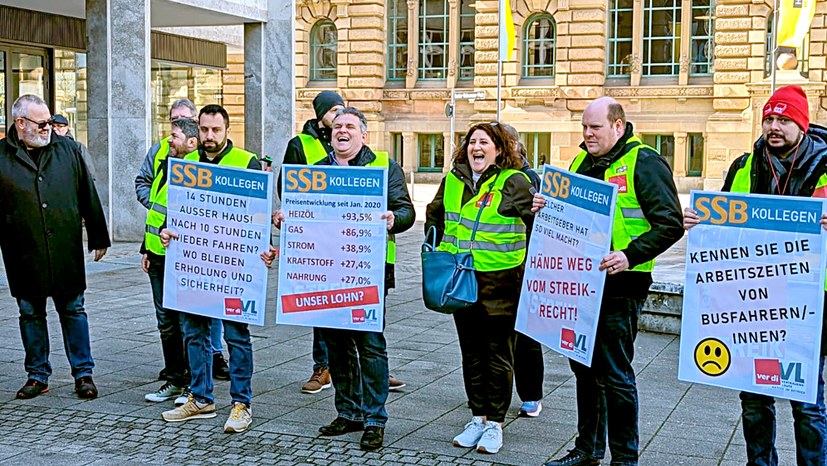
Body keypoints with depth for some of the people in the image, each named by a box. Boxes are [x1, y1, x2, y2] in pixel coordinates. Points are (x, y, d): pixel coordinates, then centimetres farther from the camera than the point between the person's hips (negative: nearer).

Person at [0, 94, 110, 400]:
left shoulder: (68, 150, 5)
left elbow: (88, 196, 8)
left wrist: (98, 237, 9)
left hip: (66, 252, 0)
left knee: (73, 311, 6)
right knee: (31, 314, 10)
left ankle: (83, 373, 14)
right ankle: (37, 375, 22)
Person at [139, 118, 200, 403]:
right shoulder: (164, 163, 14)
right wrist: (147, 249, 21)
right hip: (158, 259, 9)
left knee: (186, 322, 0)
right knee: (166, 322, 14)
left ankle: (193, 383, 12)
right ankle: (175, 380, 25)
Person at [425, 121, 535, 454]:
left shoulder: (513, 181, -8)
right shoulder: (453, 180, 8)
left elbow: (539, 221, -10)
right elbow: (434, 215, 24)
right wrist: (437, 250, 17)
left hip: (500, 282, -5)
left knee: (498, 355, 3)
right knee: (471, 353, 13)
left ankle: (495, 424, 13)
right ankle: (477, 418, 24)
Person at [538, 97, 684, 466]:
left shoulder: (644, 163, -9)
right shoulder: (581, 163, 15)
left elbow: (670, 224, -14)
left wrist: (630, 256, -25)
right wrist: (545, 207, 3)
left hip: (619, 284, -8)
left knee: (615, 373, -1)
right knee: (584, 367, 15)